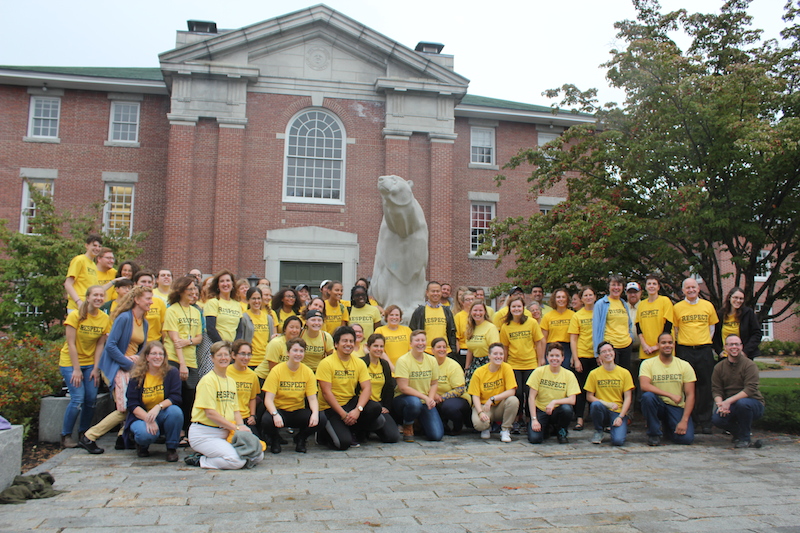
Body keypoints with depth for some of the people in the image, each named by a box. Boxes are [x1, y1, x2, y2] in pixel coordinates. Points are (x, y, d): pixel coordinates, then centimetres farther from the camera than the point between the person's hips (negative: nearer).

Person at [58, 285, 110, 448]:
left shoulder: (105, 319, -4)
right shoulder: (75, 316, -15)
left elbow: (100, 345, -2)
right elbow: (71, 344, -15)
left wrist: (96, 369, -6)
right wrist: (76, 369, -17)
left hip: (90, 363, 4)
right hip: (70, 362, -4)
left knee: (92, 399, -2)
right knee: (78, 399, -14)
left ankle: (84, 433, 18)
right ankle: (65, 435, 3)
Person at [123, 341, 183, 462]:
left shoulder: (171, 373, -5)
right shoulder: (137, 377, -5)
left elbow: (175, 397, -12)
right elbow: (132, 405, -9)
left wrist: (158, 407, -31)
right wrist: (148, 419, -25)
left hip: (164, 416, 1)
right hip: (142, 416, -1)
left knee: (175, 411, -33)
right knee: (146, 434, -35)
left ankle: (171, 448, -9)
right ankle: (142, 444, 8)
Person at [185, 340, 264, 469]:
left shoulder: (231, 381, 15)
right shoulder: (208, 380, -10)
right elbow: (210, 413, -16)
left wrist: (242, 427, -6)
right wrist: (236, 428, -15)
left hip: (225, 433, 8)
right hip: (205, 434, -8)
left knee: (258, 456, -4)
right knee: (237, 461, -27)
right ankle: (199, 460, -3)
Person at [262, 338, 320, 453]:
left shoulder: (308, 372, -2)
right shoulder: (277, 371, -11)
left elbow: (312, 398, -6)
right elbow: (268, 399, -16)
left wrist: (315, 413, -28)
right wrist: (275, 414, -36)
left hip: (299, 411, 2)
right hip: (279, 410, -2)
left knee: (319, 420, -28)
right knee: (266, 420, -35)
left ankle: (300, 438, 6)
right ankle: (275, 439, 4)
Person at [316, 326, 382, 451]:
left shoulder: (359, 363, 2)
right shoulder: (326, 363, -11)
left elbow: (367, 388, -6)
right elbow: (326, 392, -16)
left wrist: (358, 409, -23)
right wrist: (343, 414, -21)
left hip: (351, 402, 5)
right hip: (330, 408, -5)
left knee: (375, 408, -23)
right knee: (343, 443, -25)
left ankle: (350, 431, 0)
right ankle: (326, 433, 10)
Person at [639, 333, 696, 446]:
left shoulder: (685, 365, 1)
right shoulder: (648, 363, -4)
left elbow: (690, 395, -3)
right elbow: (644, 386, -21)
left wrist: (684, 420, -13)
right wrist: (670, 395, -25)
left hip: (677, 408, 2)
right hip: (657, 405, -2)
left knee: (687, 438, -21)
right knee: (647, 396, -35)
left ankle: (668, 427, 18)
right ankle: (654, 433, -10)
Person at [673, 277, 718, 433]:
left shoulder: (708, 305, 8)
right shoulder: (677, 307, 4)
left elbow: (712, 327, 16)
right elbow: (674, 329, 8)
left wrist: (707, 342, 8)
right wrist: (678, 344, 0)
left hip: (704, 350, 1)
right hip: (684, 350, -1)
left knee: (705, 386, 2)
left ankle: (705, 421, 9)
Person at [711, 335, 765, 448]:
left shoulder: (749, 365, -9)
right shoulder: (719, 367, 3)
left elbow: (750, 390, -20)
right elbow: (716, 390, -2)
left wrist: (729, 401, -28)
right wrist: (720, 404, -23)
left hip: (754, 404, -3)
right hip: (730, 406, 3)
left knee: (742, 403, -37)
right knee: (716, 419, -26)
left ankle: (744, 439, -13)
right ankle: (738, 432, 9)